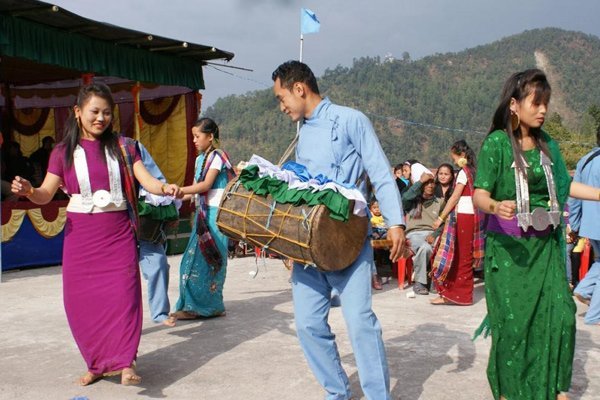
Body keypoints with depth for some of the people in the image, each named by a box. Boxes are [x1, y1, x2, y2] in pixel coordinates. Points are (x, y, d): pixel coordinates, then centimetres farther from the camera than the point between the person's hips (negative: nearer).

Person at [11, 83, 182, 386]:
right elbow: (46, 194, 0)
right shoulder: (64, 151, 5)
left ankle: (125, 364, -3)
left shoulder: (122, 146, 5)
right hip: (79, 234, 1)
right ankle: (97, 363, 19)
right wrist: (28, 191, -23)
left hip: (118, 232, -1)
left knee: (122, 293, -9)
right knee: (81, 299, 3)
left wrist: (164, 188, -26)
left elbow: (146, 179, -4)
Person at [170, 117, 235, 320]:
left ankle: (203, 306, 1)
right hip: (203, 213, 8)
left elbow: (206, 185, -17)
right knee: (196, 257, 7)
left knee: (210, 258, -5)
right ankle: (193, 304, 14)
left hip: (215, 213, -8)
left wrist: (177, 190, -22)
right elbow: (199, 188, 15)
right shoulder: (200, 159, 17)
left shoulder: (217, 156, -8)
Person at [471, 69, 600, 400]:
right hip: (508, 244, -5)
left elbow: (564, 186, 21)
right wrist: (496, 206, -38)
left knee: (560, 313, 0)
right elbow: (479, 196, -17)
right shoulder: (496, 143, -9)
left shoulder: (547, 144, 8)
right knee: (513, 320, -2)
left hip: (545, 244, 5)